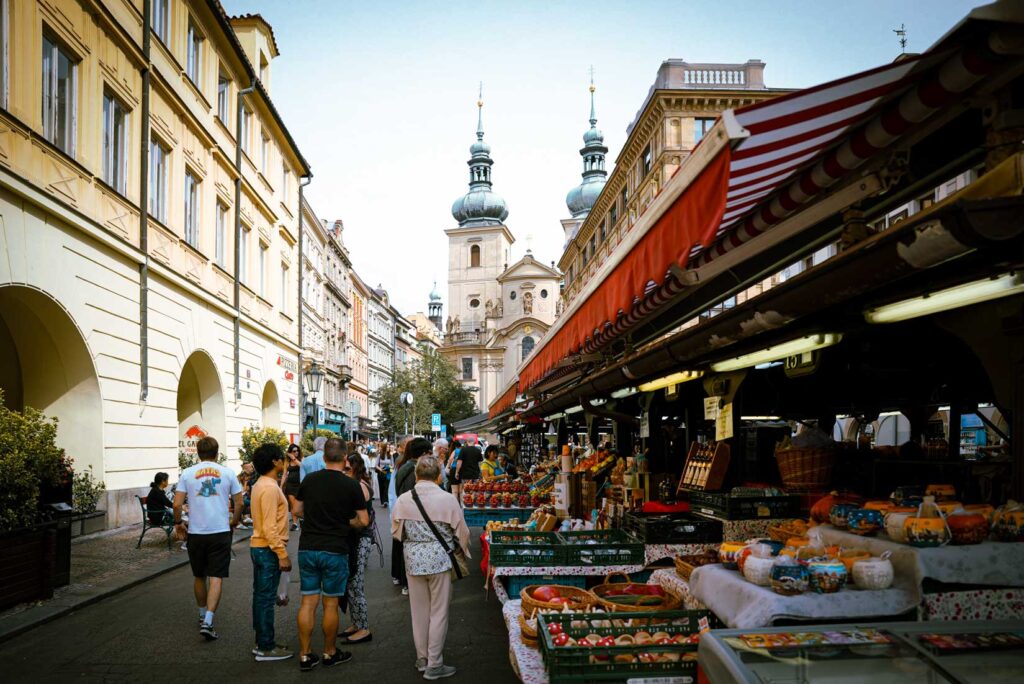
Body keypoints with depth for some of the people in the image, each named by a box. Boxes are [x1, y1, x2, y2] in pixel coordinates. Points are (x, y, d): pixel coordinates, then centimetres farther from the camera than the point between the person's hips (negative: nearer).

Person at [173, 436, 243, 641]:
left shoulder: (187, 473, 0)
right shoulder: (227, 473, 0)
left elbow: (177, 504, -5)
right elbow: (239, 503, 2)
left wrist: (178, 523, 12)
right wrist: (235, 521, 19)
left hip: (195, 533, 2)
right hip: (220, 532, -2)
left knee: (199, 576, 19)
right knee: (216, 578, -1)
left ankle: (203, 615, 34)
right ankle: (208, 621, -13)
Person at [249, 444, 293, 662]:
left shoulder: (262, 484, 11)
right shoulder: (269, 488, -20)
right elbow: (270, 527, -24)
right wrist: (282, 555, -22)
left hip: (259, 547, 10)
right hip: (268, 550, -10)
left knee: (261, 597, 15)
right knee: (266, 599, -3)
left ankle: (262, 642, 23)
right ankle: (266, 648, 4)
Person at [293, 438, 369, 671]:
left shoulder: (309, 480, 1)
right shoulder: (350, 485, -9)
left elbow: (298, 510, 13)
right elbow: (363, 521, -5)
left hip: (307, 548, 3)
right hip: (335, 551, -3)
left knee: (308, 602, 8)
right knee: (330, 604, 7)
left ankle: (305, 655, 13)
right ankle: (330, 653, 19)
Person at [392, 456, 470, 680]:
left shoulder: (403, 500, -6)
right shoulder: (448, 499, -13)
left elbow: (396, 531, 5)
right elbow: (462, 533, -4)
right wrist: (461, 549, 17)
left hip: (413, 560, 3)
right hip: (440, 560, -3)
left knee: (419, 611, 16)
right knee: (438, 612, 8)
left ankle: (422, 659, 28)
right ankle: (434, 665, 14)